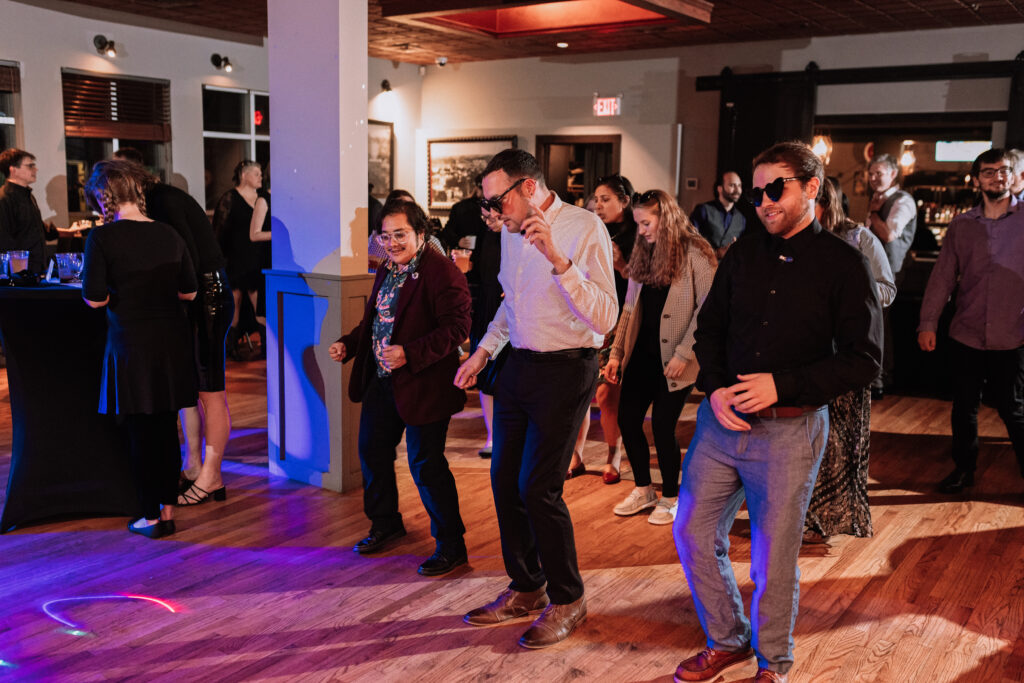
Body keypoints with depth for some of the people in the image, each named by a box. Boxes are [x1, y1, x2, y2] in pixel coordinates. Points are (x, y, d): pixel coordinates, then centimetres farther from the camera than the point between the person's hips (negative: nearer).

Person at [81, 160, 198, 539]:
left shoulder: (102, 238, -12)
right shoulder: (169, 234, 2)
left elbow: (94, 299, -13)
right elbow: (189, 292, 7)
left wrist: (120, 291, 7)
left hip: (132, 344, -4)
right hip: (173, 341, 4)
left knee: (140, 432, 7)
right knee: (167, 428, 14)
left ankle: (150, 516, 16)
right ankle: (167, 511, 22)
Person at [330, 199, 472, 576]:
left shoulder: (442, 272, -16)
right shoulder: (386, 270, 12)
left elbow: (456, 328, -23)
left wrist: (410, 354, -30)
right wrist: (348, 344, 6)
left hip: (423, 386, -9)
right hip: (382, 381, 9)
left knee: (426, 464, -3)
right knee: (371, 450, 19)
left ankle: (451, 544, 14)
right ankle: (385, 523, 41)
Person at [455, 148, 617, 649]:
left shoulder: (584, 228, -15)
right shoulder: (511, 233, 9)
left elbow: (605, 318, -24)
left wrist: (557, 258, -32)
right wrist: (483, 351, 18)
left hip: (565, 369, -7)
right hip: (518, 365, 8)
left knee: (538, 488, -7)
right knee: (504, 481, 10)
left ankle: (567, 600, 15)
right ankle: (526, 589, 29)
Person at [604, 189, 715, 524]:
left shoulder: (695, 254, -9)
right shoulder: (644, 254, 12)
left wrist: (683, 354, -17)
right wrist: (616, 352, 10)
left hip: (673, 361, -6)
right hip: (641, 355, 7)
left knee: (662, 426, -2)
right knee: (627, 421, 6)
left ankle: (670, 497, 19)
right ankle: (643, 490, 27)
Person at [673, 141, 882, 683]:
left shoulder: (843, 264, -5)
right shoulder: (741, 256, 8)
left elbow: (863, 358, -8)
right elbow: (708, 329, 13)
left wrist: (781, 385, -17)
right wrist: (715, 388, -5)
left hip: (789, 431, -4)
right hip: (720, 419, 5)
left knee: (773, 558, 6)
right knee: (693, 536, 8)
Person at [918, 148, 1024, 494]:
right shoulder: (961, 225, 4)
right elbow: (943, 277, 4)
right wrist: (928, 323, -1)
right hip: (966, 336, 3)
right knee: (963, 408, 14)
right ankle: (964, 468, 30)